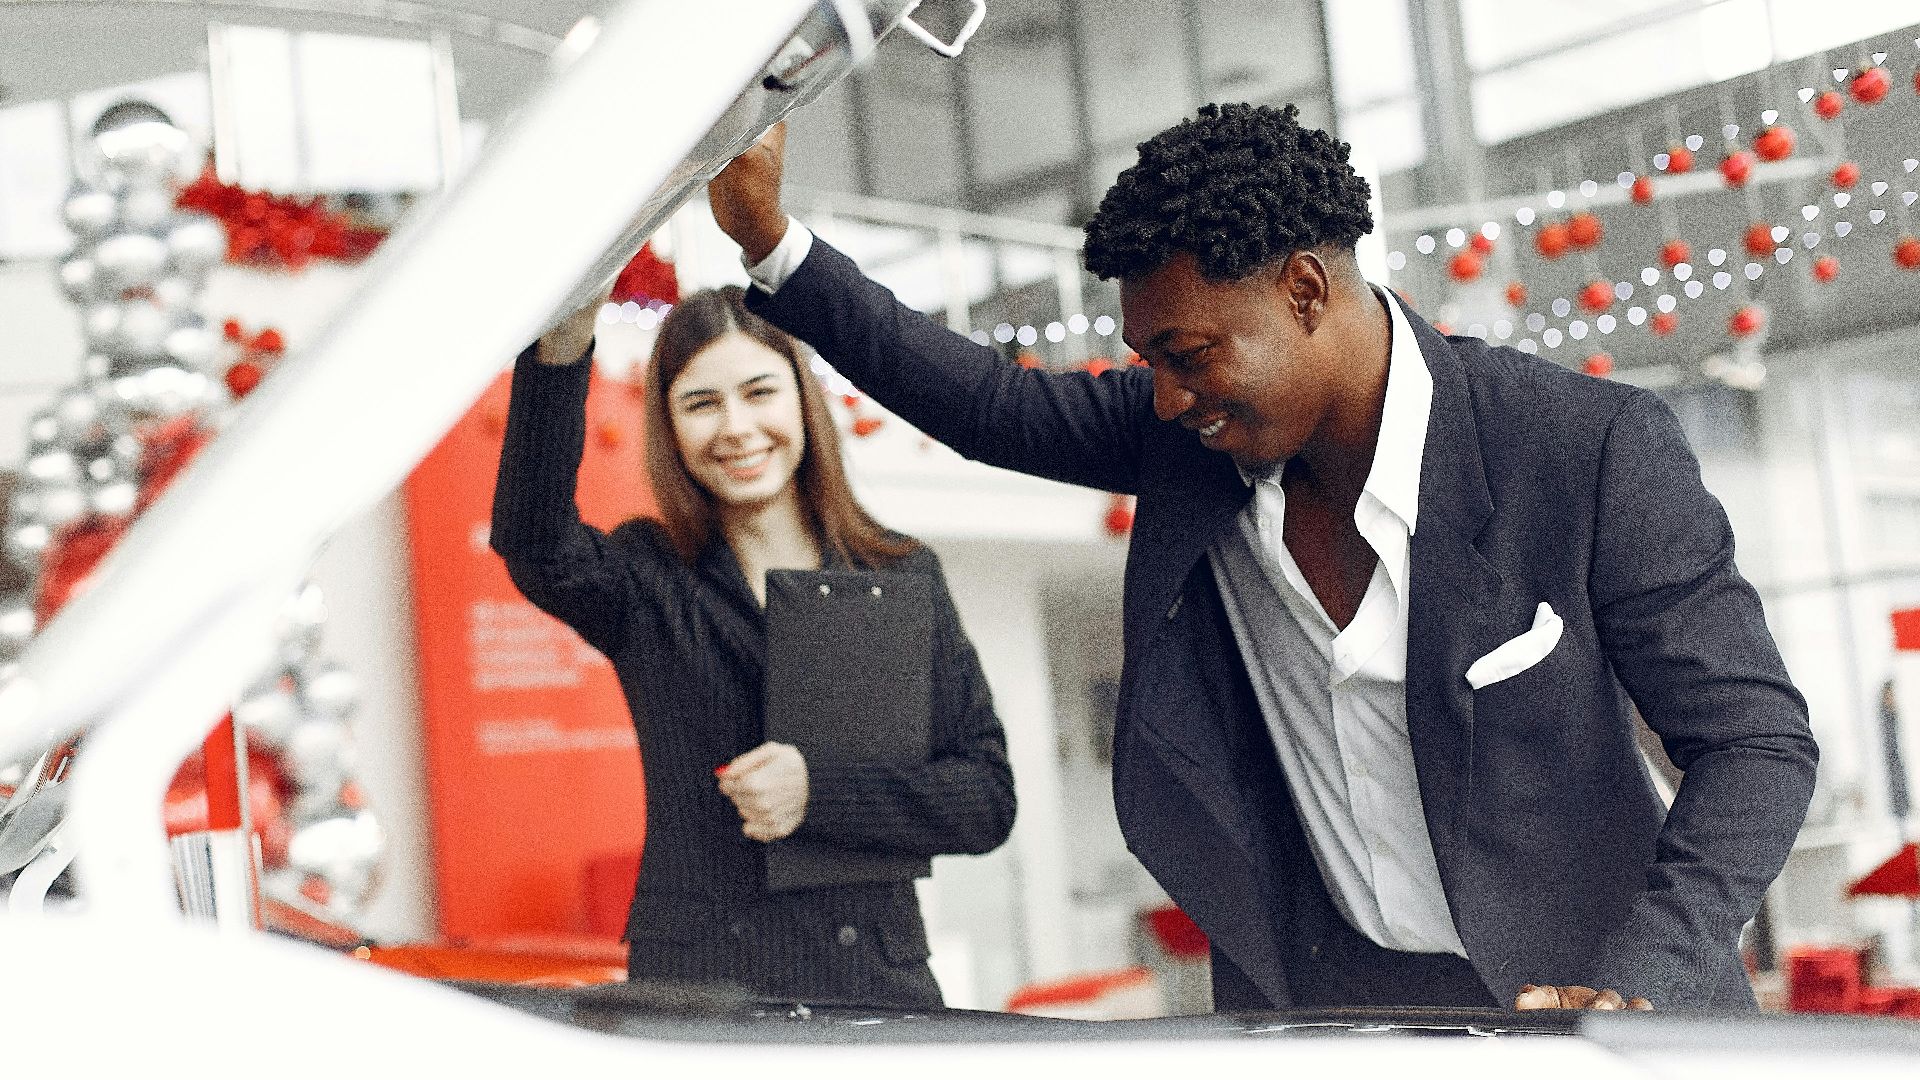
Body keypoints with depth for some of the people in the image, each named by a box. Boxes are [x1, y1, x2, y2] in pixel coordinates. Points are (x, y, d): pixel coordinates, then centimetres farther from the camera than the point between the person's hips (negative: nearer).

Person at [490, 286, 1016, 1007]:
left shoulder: (903, 575, 7)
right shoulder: (649, 583, 3)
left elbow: (988, 798, 3)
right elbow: (536, 544, -20)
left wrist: (818, 793, -12)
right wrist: (565, 339, -32)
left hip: (877, 986, 1)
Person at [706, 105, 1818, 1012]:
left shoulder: (1597, 453, -18)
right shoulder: (1187, 439, -5)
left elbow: (1758, 739, -15)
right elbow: (997, 404, 4)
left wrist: (1635, 988, -27)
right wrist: (772, 240, -5)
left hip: (1568, 977, -3)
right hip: (1318, 977, 4)